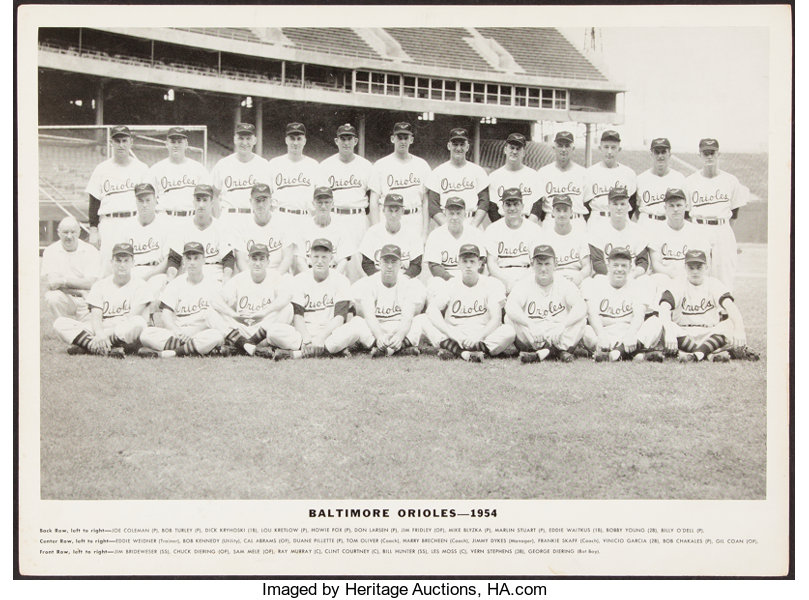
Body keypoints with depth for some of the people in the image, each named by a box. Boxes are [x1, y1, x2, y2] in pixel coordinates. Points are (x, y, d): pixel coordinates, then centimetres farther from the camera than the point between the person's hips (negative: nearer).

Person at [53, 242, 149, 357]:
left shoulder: (139, 285, 6)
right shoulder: (100, 285, 15)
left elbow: (131, 318, -7)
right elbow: (96, 316, 1)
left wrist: (107, 334, -21)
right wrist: (100, 334, -23)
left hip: (125, 333, -3)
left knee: (139, 322, -36)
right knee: (60, 323, -16)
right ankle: (109, 349, -38)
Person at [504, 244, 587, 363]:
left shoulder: (565, 284, 2)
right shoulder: (523, 284, 1)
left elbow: (581, 307, -17)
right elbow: (510, 307, -20)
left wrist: (562, 325, -35)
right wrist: (531, 325, -37)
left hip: (559, 337, 0)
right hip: (529, 339, 0)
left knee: (581, 319, -21)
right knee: (510, 318, -24)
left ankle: (541, 352, -32)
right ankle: (560, 351, -31)